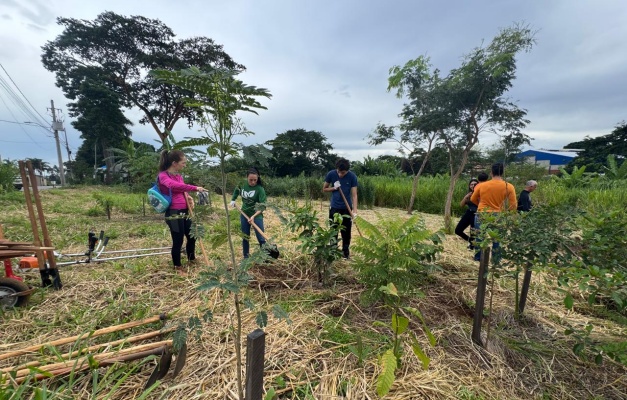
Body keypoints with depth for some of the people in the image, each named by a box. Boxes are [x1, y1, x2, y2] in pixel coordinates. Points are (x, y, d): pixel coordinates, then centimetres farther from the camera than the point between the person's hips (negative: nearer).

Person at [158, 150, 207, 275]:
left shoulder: (179, 175, 12)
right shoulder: (163, 175, -12)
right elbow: (174, 185, -35)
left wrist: (189, 197, 0)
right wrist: (195, 188, -39)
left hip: (184, 212, 8)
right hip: (173, 213, -8)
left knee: (192, 236, 18)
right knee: (178, 241, 2)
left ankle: (192, 260, 39)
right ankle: (178, 267, 22)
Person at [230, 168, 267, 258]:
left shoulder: (260, 189, -18)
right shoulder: (242, 185, -4)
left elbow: (262, 206, -22)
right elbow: (236, 190, 21)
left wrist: (253, 216, -33)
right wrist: (233, 200, 10)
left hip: (256, 216, -4)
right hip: (244, 215, 5)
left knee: (261, 238, -3)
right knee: (245, 238, 14)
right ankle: (246, 258, 30)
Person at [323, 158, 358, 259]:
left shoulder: (352, 176, -13)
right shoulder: (331, 174, -10)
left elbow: (354, 195, -14)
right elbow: (324, 189, 3)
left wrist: (355, 211, -23)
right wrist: (334, 188, -16)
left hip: (347, 208, -1)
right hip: (334, 207, 1)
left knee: (346, 231, 8)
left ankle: (346, 251, 24)